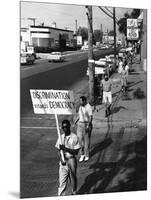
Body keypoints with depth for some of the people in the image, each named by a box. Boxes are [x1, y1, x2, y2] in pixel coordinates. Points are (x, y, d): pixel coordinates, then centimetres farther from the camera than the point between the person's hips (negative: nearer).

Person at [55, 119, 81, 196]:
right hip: (63, 161, 2)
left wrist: (66, 148, -21)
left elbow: (76, 152, -11)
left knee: (73, 178, 14)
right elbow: (58, 150, 4)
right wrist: (61, 158, -13)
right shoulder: (61, 137, 3)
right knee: (62, 181, -1)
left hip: (71, 160, -2)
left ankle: (74, 194, 33)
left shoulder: (74, 137, -9)